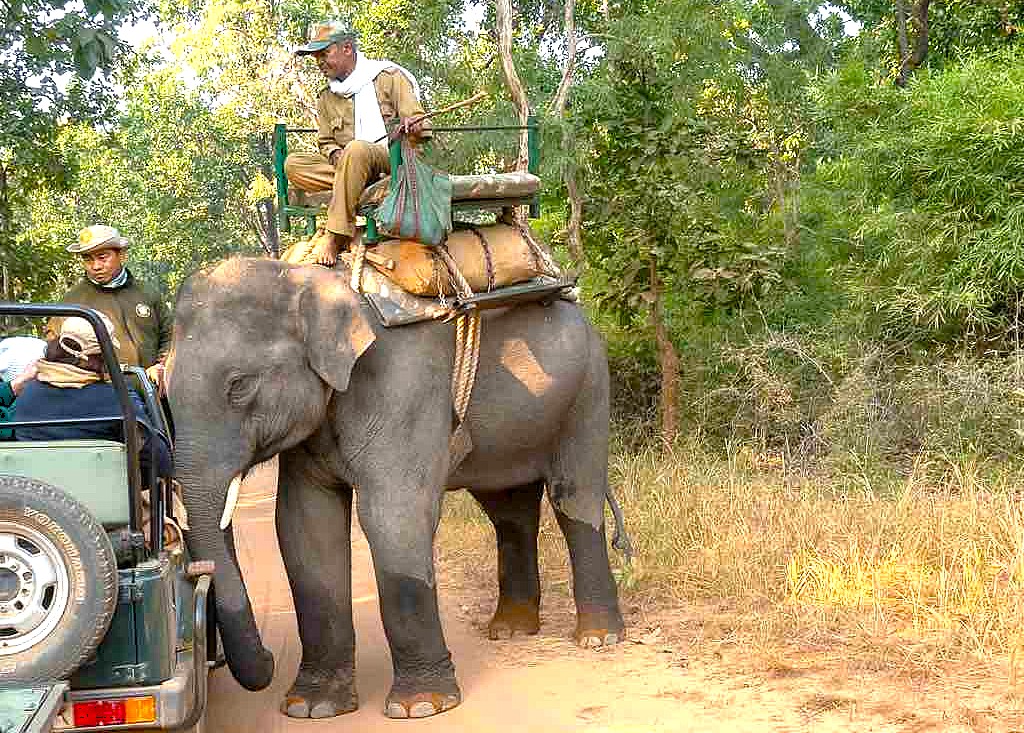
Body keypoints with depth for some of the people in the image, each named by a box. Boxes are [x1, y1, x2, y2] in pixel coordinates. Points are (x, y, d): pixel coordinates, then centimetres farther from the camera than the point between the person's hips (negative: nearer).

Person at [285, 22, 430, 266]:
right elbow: (326, 143, 20)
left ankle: (335, 237, -37)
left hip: (396, 159, -5)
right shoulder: (326, 99, 18)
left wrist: (413, 128, -25)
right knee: (293, 165, -18)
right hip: (347, 165, 5)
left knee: (356, 149, -39)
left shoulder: (389, 77, 4)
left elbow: (419, 125, 0)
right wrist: (335, 154, -4)